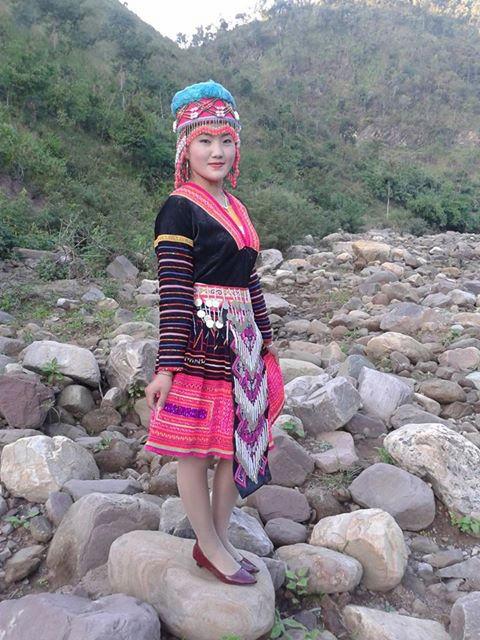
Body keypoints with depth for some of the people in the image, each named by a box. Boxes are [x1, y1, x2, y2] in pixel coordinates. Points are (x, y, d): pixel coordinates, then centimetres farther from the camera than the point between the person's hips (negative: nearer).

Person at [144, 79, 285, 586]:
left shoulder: (234, 207, 15)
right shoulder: (179, 209, -8)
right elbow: (173, 291, -14)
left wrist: (265, 336, 20)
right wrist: (166, 366, -15)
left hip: (241, 337, 8)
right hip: (200, 339, -8)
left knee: (239, 440, 14)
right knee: (196, 446, 6)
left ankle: (219, 540, 32)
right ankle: (209, 547, 25)